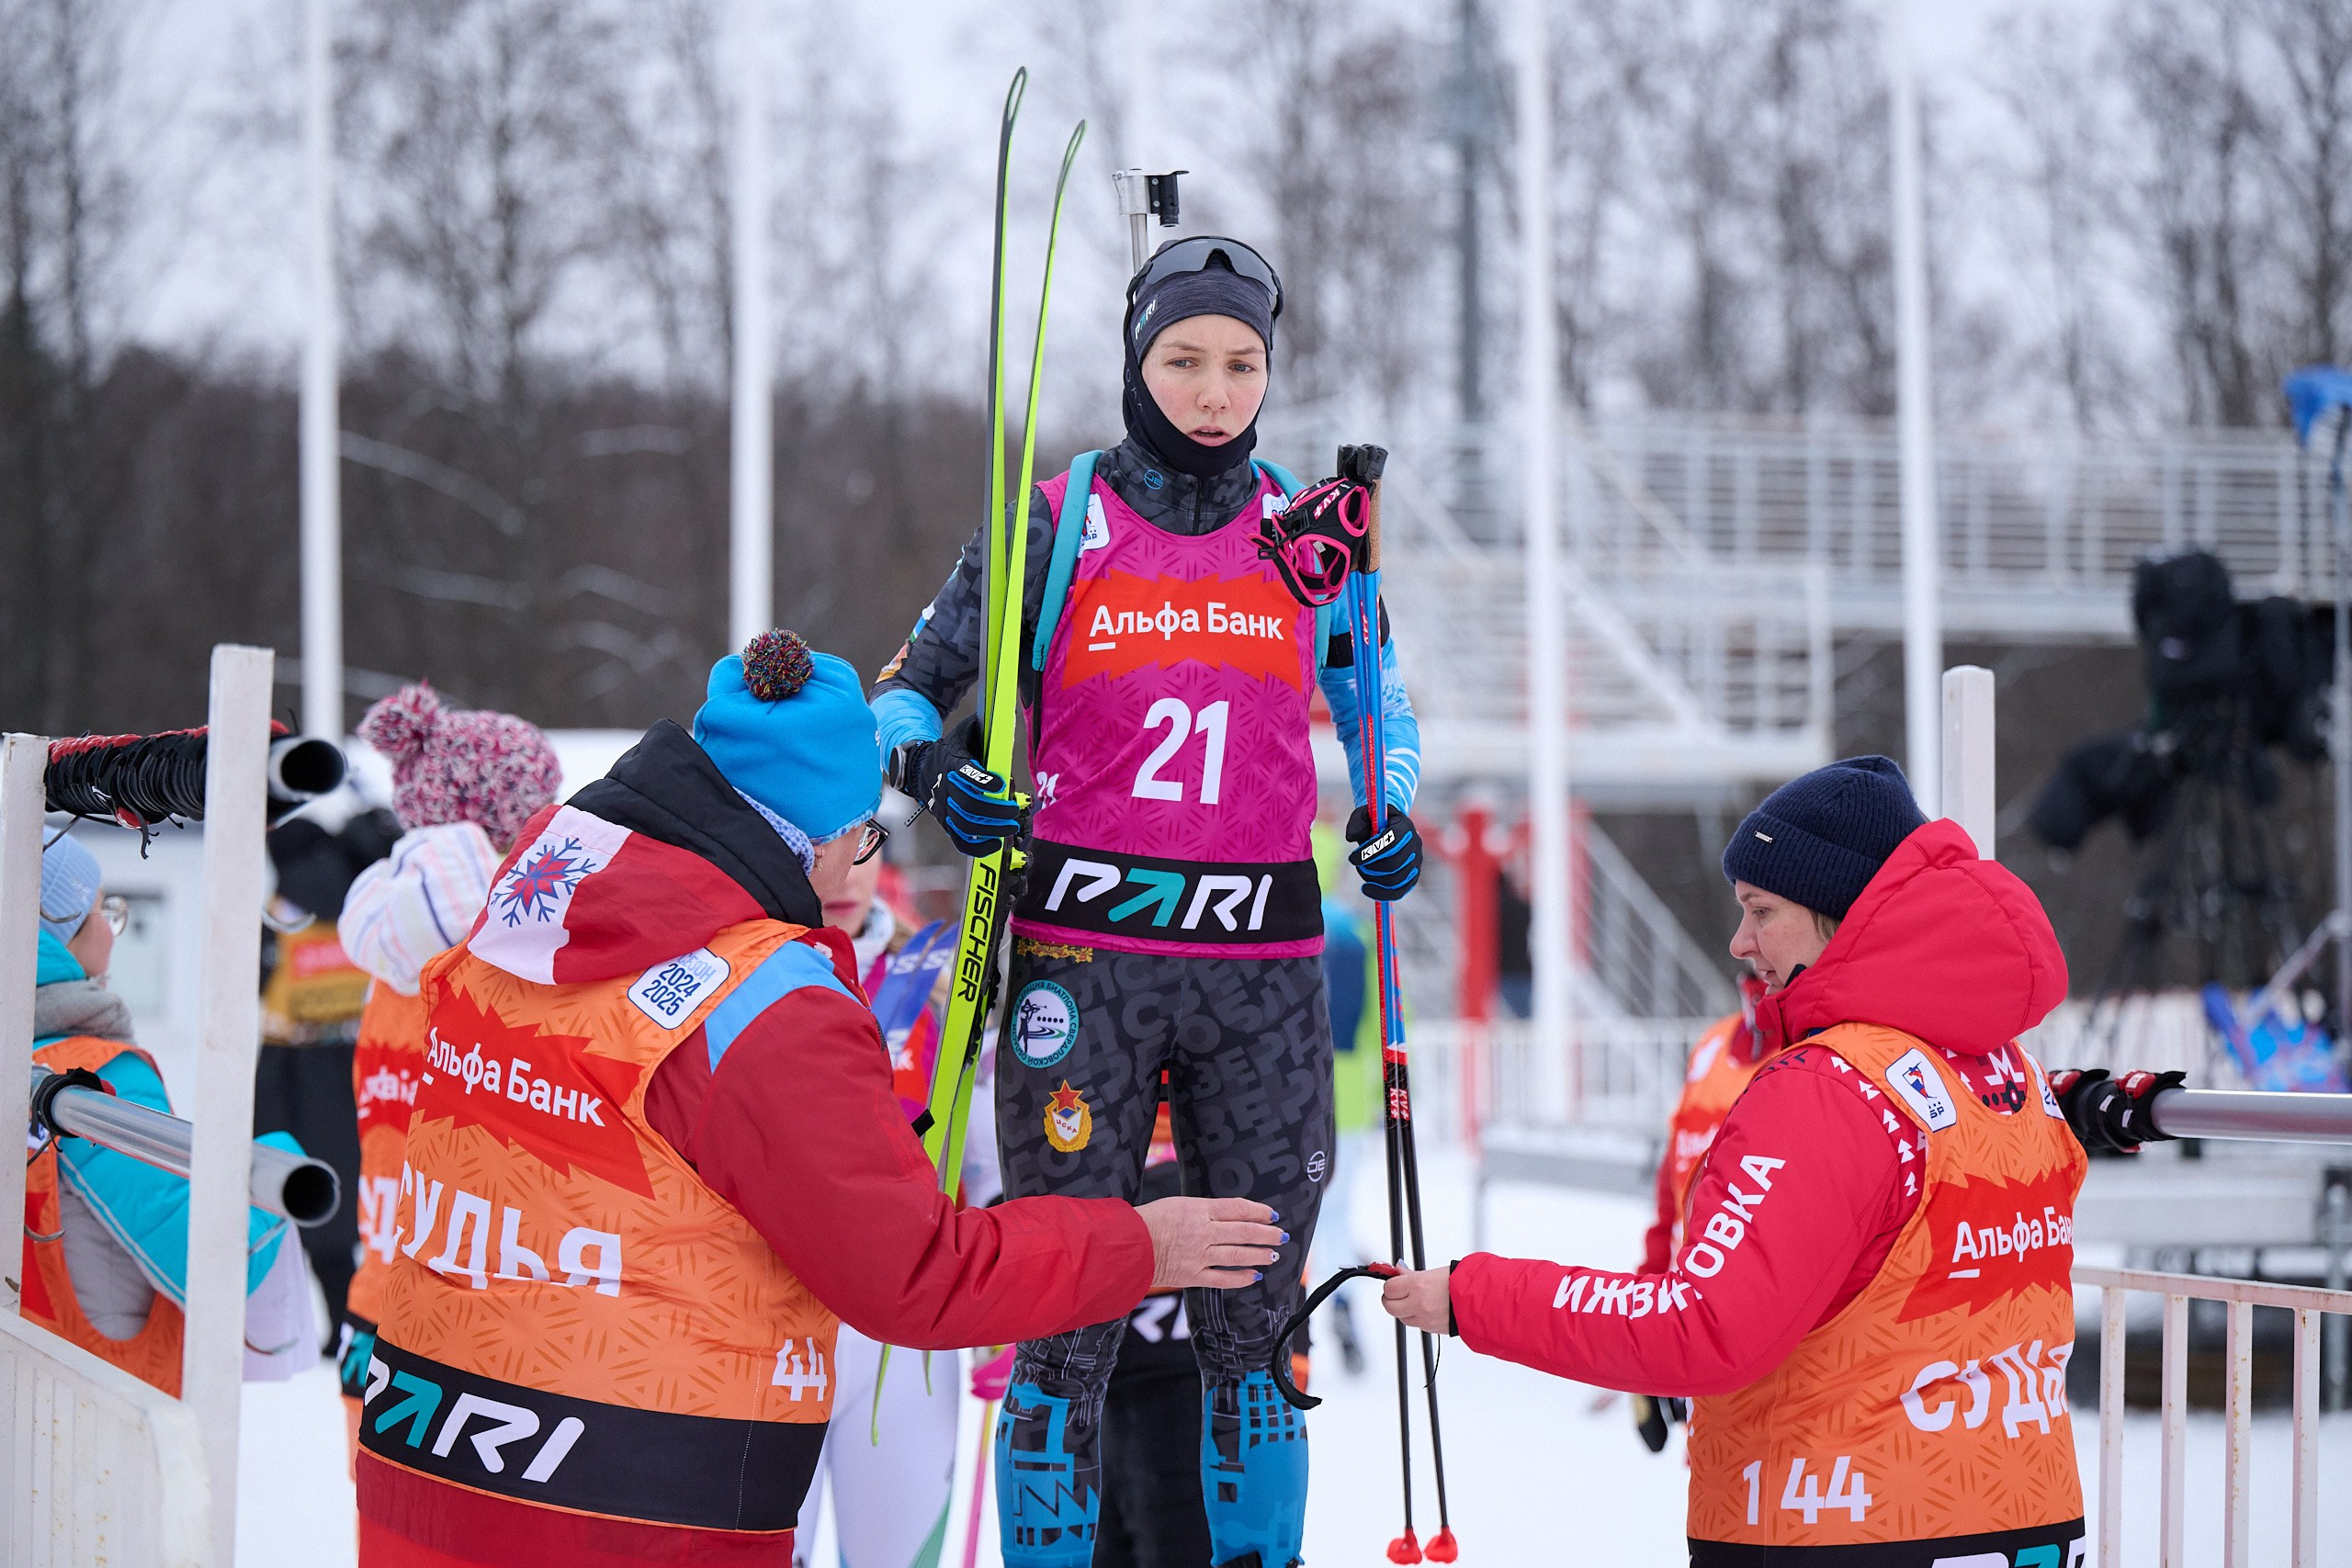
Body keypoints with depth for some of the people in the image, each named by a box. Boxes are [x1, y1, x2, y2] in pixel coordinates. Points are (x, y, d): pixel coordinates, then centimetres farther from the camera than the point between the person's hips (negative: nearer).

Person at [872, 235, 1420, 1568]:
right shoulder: (1053, 522, 2)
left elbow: (1376, 701, 23)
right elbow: (918, 689, 8)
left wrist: (1391, 815, 5)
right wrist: (940, 776, -12)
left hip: (1263, 962, 2)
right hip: (1084, 952, -2)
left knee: (1259, 1306, 6)